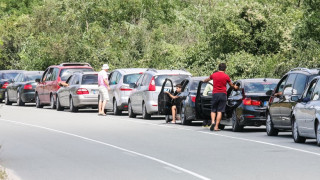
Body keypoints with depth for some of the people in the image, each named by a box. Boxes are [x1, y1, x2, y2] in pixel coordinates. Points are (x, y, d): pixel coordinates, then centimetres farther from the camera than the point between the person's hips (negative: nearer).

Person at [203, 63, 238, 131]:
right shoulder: (226, 76, -1)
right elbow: (231, 85, 14)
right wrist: (235, 87, 38)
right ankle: (216, 126, -5)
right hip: (223, 94, -1)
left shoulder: (214, 75, 5)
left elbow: (207, 79, 27)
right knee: (220, 111, -1)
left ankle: (213, 122, -12)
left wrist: (203, 81, 51)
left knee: (213, 110, 12)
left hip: (215, 94, 1)